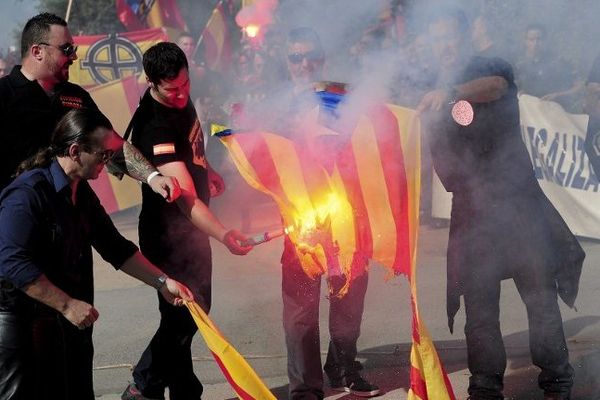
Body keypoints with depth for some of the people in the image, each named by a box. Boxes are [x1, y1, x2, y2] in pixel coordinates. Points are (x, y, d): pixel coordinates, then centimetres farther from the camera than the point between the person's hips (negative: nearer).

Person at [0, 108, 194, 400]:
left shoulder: (82, 194, 11)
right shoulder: (28, 193, -19)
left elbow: (116, 248, 16)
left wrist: (162, 282, 7)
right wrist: (67, 305, -24)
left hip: (68, 322, 9)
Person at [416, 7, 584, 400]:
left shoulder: (492, 68, 4)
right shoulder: (434, 95, 16)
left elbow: (495, 86, -23)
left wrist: (452, 93, -41)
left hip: (517, 201, -3)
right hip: (472, 211, 3)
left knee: (540, 295, -2)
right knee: (479, 307, 1)